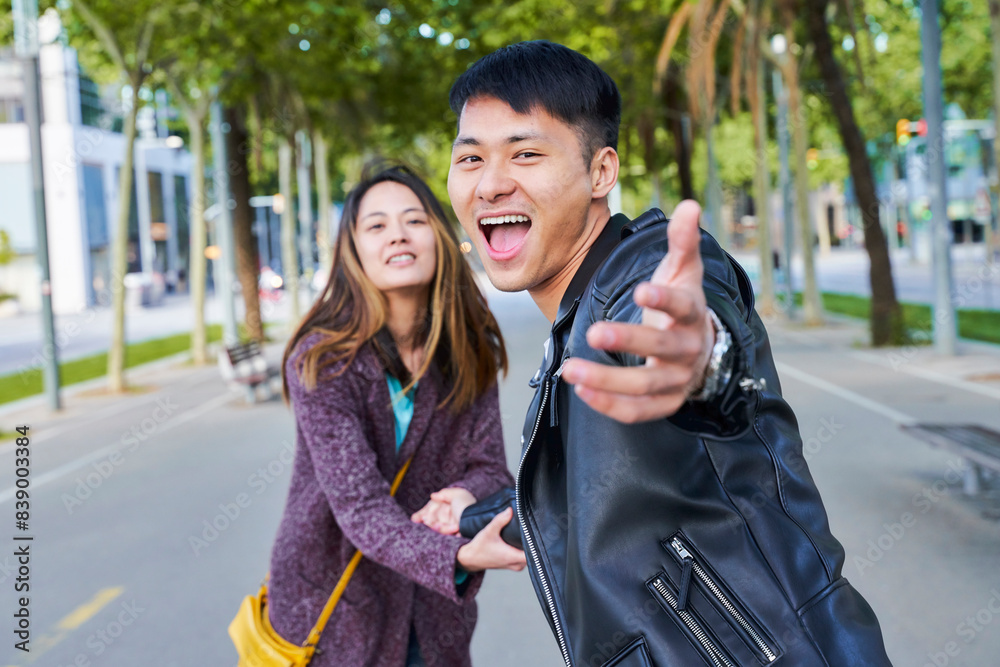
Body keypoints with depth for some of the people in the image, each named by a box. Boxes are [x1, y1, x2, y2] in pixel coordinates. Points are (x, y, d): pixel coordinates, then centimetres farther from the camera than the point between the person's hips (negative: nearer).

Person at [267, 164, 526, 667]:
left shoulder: (471, 351, -7)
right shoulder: (321, 362, -20)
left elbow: (489, 467, -4)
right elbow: (358, 506, -27)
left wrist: (464, 495, -28)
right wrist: (458, 557, -42)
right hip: (333, 605, -3)